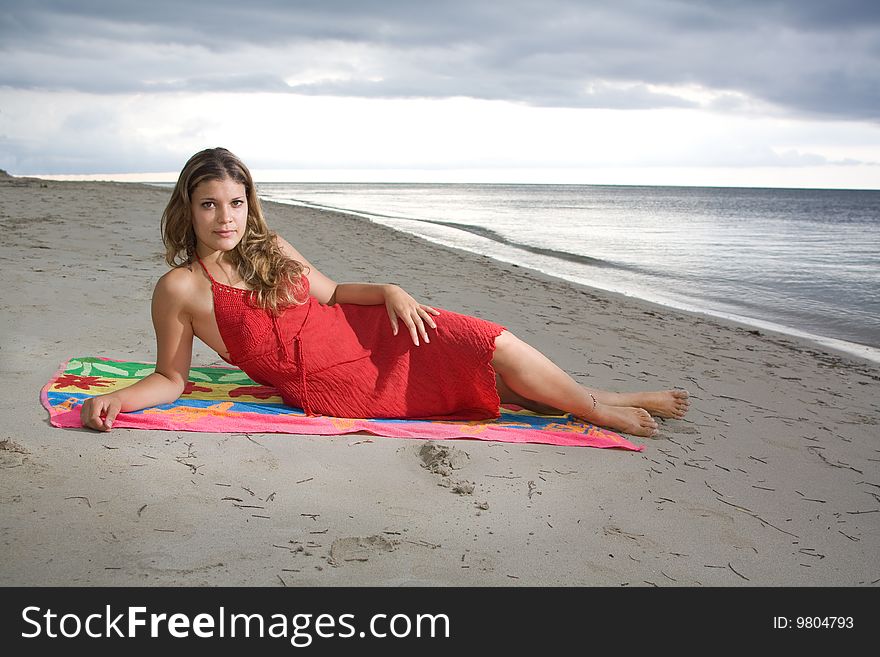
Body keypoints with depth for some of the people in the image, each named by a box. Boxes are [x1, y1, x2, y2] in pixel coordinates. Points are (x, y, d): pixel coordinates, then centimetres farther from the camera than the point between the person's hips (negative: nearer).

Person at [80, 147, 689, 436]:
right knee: (488, 351, -11)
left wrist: (389, 292, -5)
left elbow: (330, 292, 13)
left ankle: (594, 400, 11)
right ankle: (599, 409, 7)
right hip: (336, 387, -6)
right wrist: (113, 398, -21)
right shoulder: (179, 287, -9)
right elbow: (172, 378, -3)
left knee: (488, 345, -6)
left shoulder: (270, 248, 6)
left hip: (368, 333, 6)